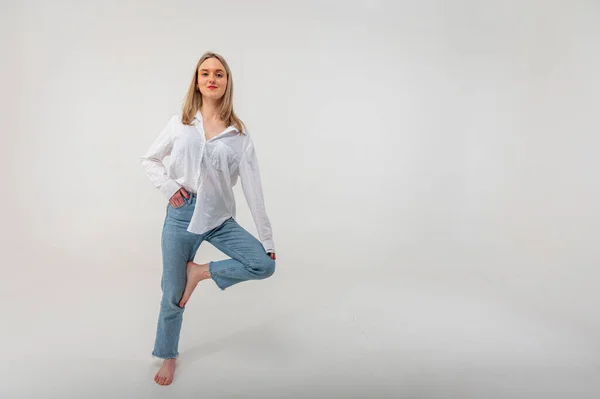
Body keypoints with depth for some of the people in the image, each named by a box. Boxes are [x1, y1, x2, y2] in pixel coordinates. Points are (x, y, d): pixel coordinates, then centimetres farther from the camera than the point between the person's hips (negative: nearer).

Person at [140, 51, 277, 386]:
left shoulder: (239, 134, -2)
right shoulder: (180, 123, 2)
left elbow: (253, 188, -3)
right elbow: (150, 159, 13)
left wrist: (267, 238, -4)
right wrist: (168, 186, -7)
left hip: (221, 219, 0)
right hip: (181, 216, 0)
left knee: (265, 265, -17)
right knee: (173, 294, 10)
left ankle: (200, 271, 6)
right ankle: (168, 357, 39)